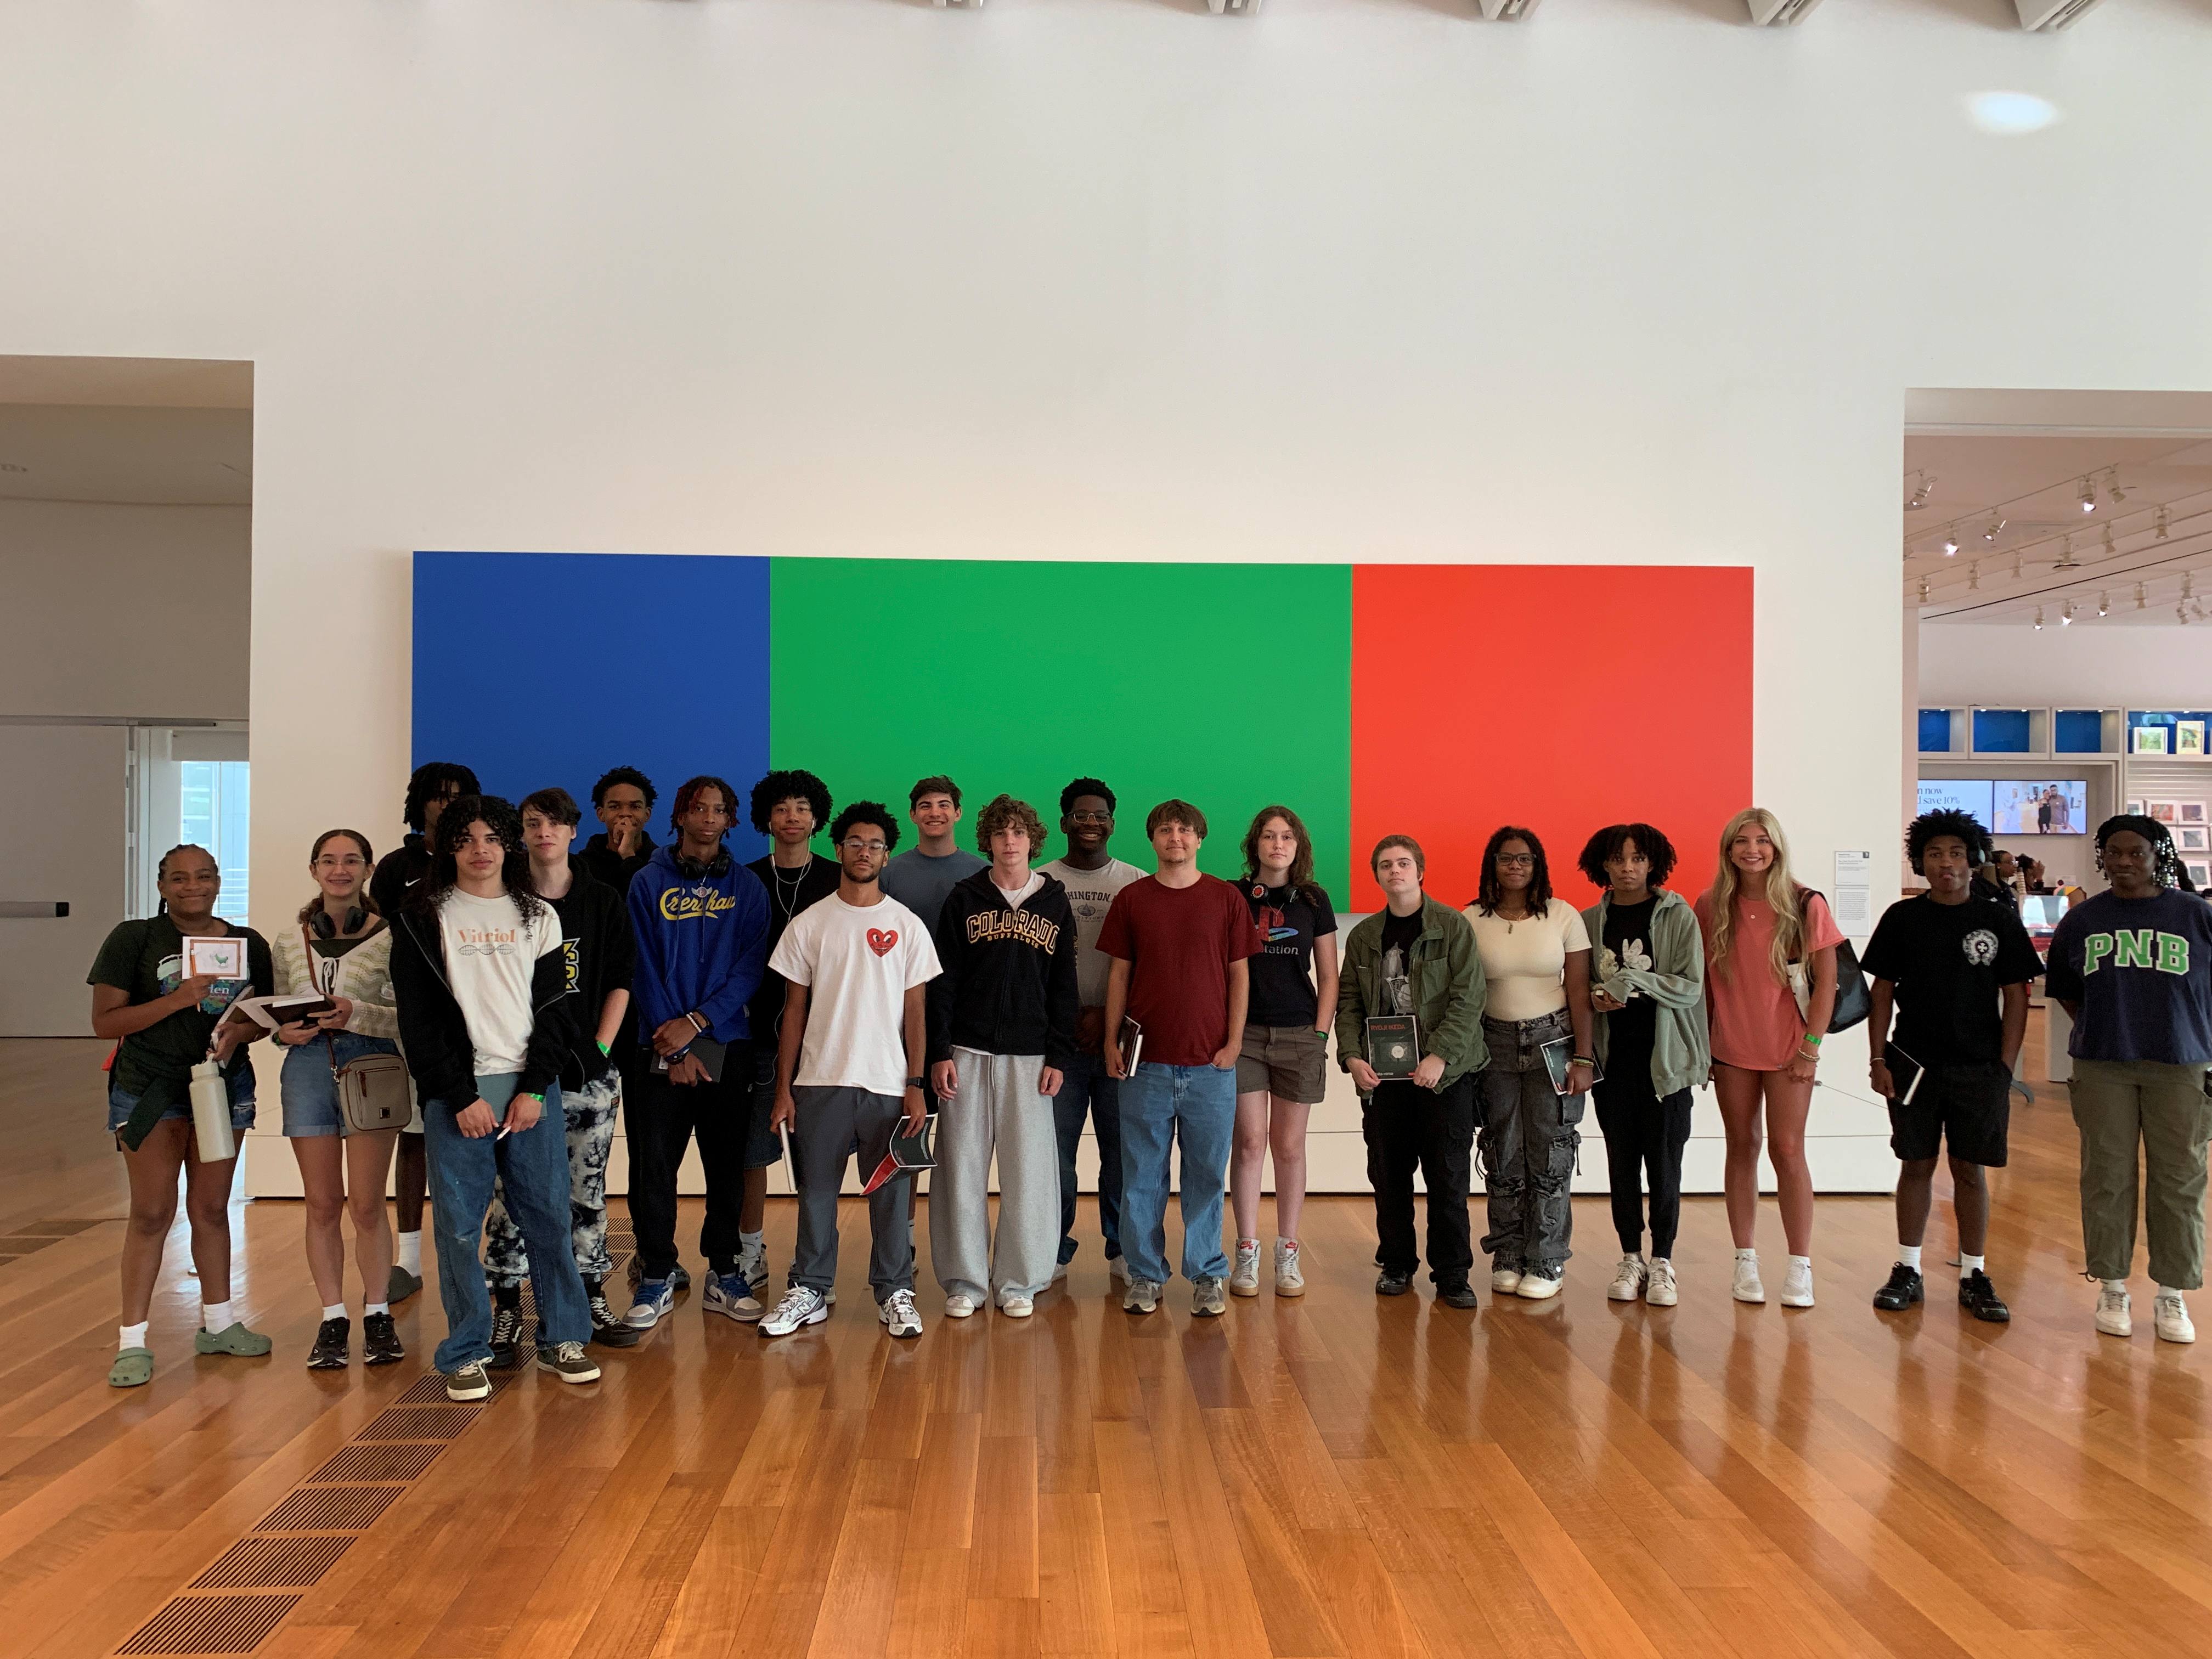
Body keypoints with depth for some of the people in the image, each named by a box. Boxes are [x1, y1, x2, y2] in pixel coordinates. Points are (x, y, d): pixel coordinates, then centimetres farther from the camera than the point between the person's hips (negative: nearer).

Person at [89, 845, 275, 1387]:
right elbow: (104, 1022, -10)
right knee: (152, 1213, -3)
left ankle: (218, 1323, 25)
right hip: (149, 1090, -4)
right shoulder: (133, 940, -5)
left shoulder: (248, 944, 5)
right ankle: (132, 1342, 6)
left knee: (211, 1208, 13)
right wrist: (177, 999, -21)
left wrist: (239, 1032, -13)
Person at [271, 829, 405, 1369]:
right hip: (308, 1068, 3)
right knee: (322, 1203, 6)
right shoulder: (290, 943, 11)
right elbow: (277, 1016, 17)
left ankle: (377, 1315, 14)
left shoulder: (390, 936, -2)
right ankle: (333, 1319, 17)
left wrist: (358, 1014, -20)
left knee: (367, 1202, -2)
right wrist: (286, 1032, -5)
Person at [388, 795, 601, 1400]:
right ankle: (467, 1353, 11)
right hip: (457, 1090, -2)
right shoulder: (423, 919, 4)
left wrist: (533, 1089, -5)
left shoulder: (538, 916, 10)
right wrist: (463, 1097, -8)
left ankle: (563, 1339, 14)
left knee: (549, 1215, 3)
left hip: (531, 1086, 2)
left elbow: (554, 1009, 7)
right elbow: (419, 1018, -1)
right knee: (459, 1224, 0)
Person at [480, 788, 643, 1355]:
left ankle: (591, 1302, 17)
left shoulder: (605, 902, 7)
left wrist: (601, 1048, -1)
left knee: (588, 1190, 8)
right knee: (513, 1190, -1)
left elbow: (620, 983, 8)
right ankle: (507, 1312, 8)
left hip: (588, 1071, 2)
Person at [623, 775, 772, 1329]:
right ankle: (657, 1274, 13)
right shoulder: (649, 883, 3)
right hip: (661, 1046, -1)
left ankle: (725, 1273, 18)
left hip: (727, 1044, 1)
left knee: (727, 1164, 6)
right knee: (653, 1164, 0)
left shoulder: (747, 887, 6)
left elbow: (750, 968, -2)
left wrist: (696, 1021, -13)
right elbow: (643, 968, -2)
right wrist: (675, 1047, -9)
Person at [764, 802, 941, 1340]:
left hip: (888, 1084, 0)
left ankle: (895, 1293, 16)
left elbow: (916, 1011, 4)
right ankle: (809, 1291, 20)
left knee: (892, 1193, 4)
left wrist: (915, 1085, -4)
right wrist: (783, 1088, 2)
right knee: (816, 1190, 7)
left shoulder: (908, 926, 4)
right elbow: (794, 1009, 6)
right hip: (820, 1082, 1)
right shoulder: (808, 924, 4)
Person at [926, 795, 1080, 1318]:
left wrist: (1059, 1058, 0)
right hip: (967, 1053, 0)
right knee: (961, 1167, 1)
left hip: (1029, 1055, 1)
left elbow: (1064, 989, 8)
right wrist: (939, 1052, -5)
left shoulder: (1055, 903, 8)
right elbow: (943, 980, 2)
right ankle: (964, 1280, 12)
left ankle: (1019, 1282, 12)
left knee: (1029, 1170, 0)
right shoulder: (964, 898, 5)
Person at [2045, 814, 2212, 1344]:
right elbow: (2064, 991, 17)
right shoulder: (2081, 920, 7)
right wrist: (2099, 1027, 7)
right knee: (2107, 1177, 5)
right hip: (2102, 1068, 2)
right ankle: (2112, 1287, 16)